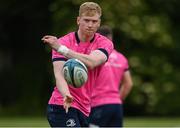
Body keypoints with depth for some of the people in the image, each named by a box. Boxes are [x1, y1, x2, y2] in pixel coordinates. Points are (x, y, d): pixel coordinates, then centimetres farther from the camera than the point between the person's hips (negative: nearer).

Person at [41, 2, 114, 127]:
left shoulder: (105, 43, 1)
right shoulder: (63, 42, -5)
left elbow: (91, 62, -21)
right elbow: (59, 74, -18)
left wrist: (61, 48, -25)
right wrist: (66, 95, -39)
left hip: (86, 110, 5)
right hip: (62, 106, -5)